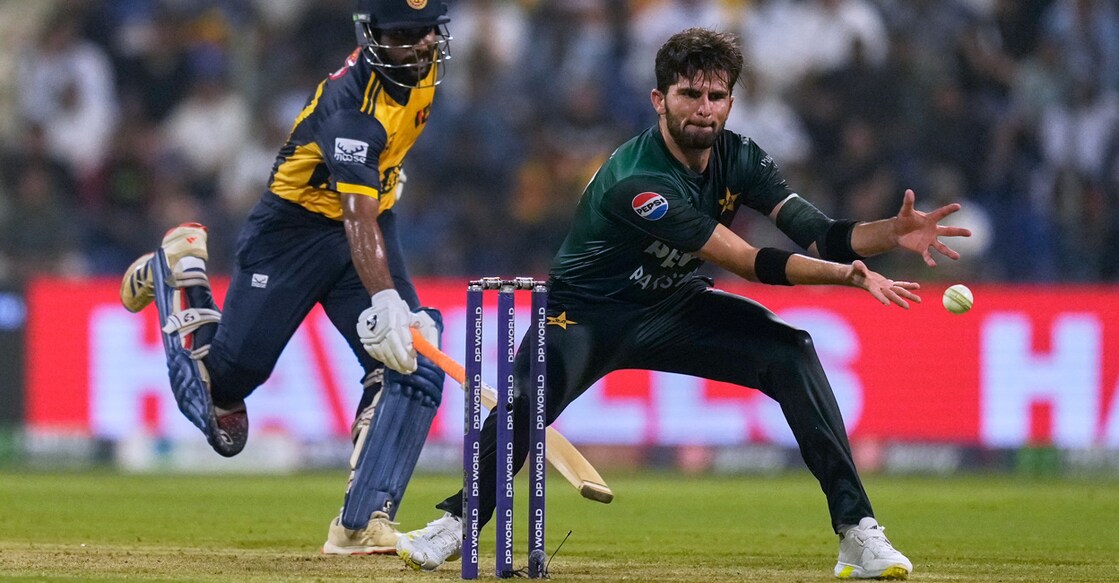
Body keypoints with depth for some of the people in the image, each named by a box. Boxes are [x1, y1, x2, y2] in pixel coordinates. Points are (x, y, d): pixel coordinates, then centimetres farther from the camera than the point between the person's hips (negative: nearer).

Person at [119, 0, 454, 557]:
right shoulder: (353, 103, -32)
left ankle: (362, 526, -16)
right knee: (226, 377, 2)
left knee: (412, 363, -16)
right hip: (294, 230, -6)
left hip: (371, 223, 6)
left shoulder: (424, 65, -8)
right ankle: (177, 269, 31)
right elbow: (357, 219, -42)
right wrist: (384, 302, -55)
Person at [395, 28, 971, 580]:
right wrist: (846, 274, -40)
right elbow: (749, 263, -33)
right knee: (526, 400, -33)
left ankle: (857, 531, -17)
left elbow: (819, 235, -18)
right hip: (587, 312, -5)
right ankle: (459, 522, -4)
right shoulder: (637, 181, -30)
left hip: (674, 310, 5)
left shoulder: (738, 159, -8)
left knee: (789, 353, -18)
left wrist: (893, 233, -37)